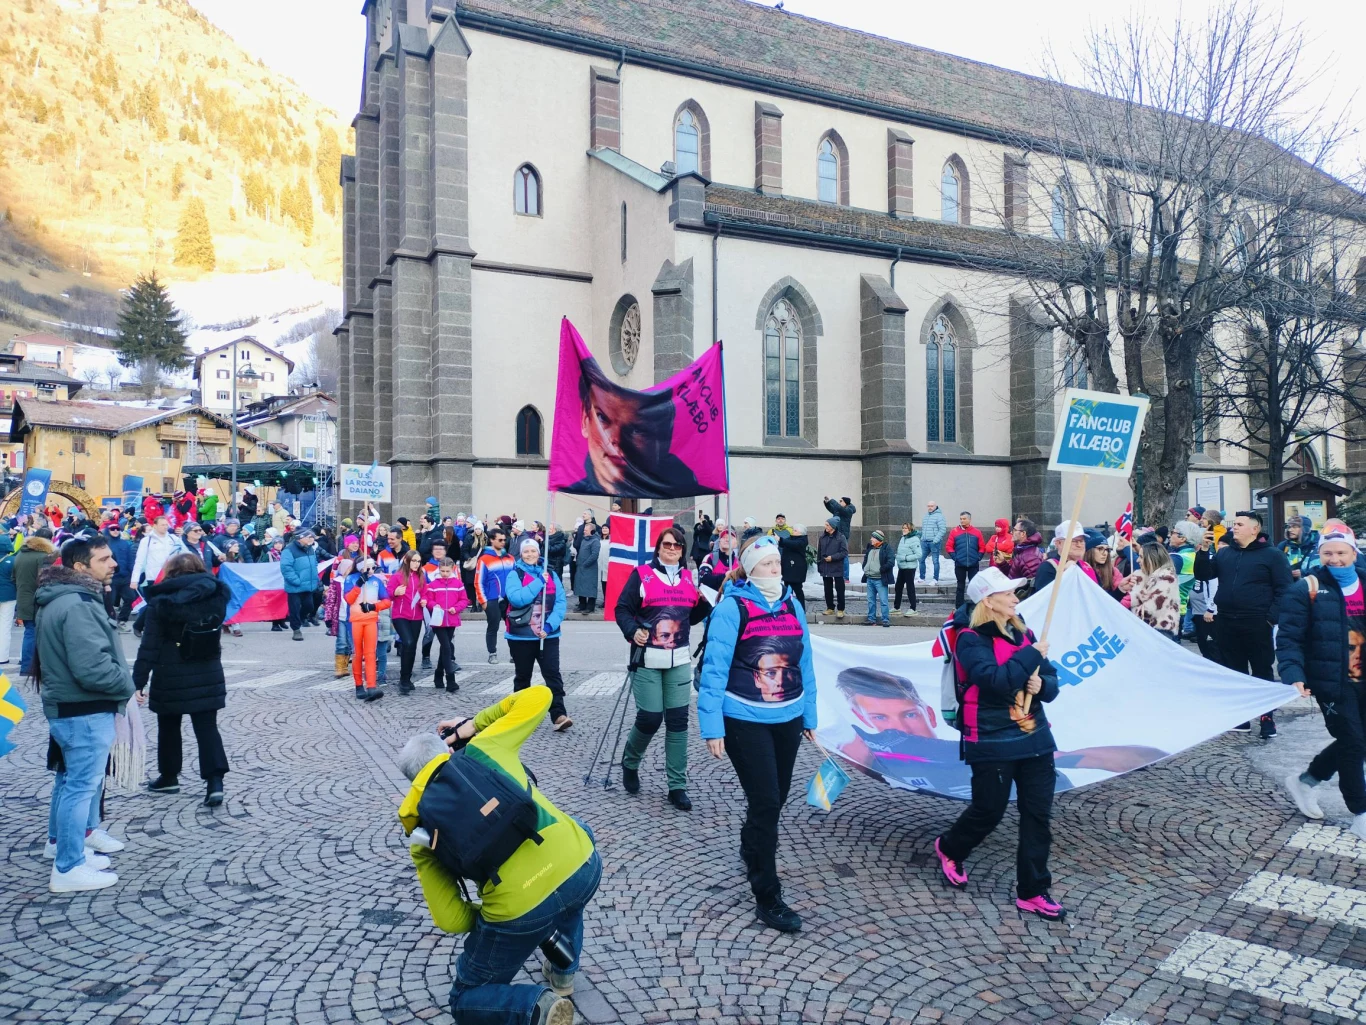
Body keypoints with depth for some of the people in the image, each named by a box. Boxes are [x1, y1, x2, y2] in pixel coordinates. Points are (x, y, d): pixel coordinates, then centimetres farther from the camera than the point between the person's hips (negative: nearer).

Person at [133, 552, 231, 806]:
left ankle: (169, 777, 30)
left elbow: (150, 646, -11)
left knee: (169, 727, 16)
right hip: (207, 674, 3)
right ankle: (215, 781, -8)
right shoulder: (214, 597, 0)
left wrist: (138, 681, -8)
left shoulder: (161, 601, -10)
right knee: (207, 728, 3)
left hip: (171, 676, -3)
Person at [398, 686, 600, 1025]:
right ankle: (563, 972, 43)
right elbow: (538, 696, 23)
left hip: (520, 909, -3)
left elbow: (452, 921, 5)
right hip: (583, 865, 3)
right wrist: (475, 724, 27)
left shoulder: (421, 828, 11)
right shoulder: (484, 748, 12)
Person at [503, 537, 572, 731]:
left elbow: (561, 601, -2)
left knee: (553, 674, -7)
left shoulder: (550, 574, 5)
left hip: (549, 635, 2)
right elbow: (517, 598, -20)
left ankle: (559, 715, -11)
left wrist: (550, 625, -15)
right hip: (521, 635, -1)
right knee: (522, 676, 11)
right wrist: (539, 582, -19)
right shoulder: (515, 574, -3)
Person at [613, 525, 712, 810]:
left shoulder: (689, 577, 10)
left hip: (679, 660, 4)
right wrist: (632, 631, -22)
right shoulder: (641, 574, -3)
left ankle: (677, 786, 9)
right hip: (647, 659, -4)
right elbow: (622, 609, -4)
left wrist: (705, 601, -3)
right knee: (650, 718, -6)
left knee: (678, 720, 1)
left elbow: (693, 617, 16)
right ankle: (629, 764, 24)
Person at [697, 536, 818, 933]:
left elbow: (804, 664, 9)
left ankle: (753, 851, 48)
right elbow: (714, 669, -14)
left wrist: (810, 717, 12)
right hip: (745, 721, -6)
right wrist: (712, 727, -16)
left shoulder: (792, 605, 3)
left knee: (777, 795, 18)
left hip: (787, 718, 6)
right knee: (765, 801, -5)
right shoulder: (731, 607, -13)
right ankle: (767, 898, 8)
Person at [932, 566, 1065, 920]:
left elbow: (1051, 682, 12)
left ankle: (1032, 892, 17)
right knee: (988, 812, 6)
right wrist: (1032, 655, -19)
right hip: (993, 743, -6)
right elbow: (996, 681, -27)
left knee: (1038, 815, 6)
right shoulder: (972, 640, -13)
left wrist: (1042, 684, -11)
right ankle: (949, 849, 35)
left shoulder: (1024, 634, 7)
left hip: (1034, 738, 6)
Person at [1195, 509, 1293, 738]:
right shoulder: (1224, 553, 12)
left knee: (1262, 673, 2)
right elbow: (1202, 575, 7)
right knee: (1234, 672, 11)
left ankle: (1268, 720, 8)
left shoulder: (1271, 555, -3)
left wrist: (1271, 617, -13)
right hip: (1226, 624, 5)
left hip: (1257, 625, -5)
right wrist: (1203, 550, -5)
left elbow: (1284, 589, -6)